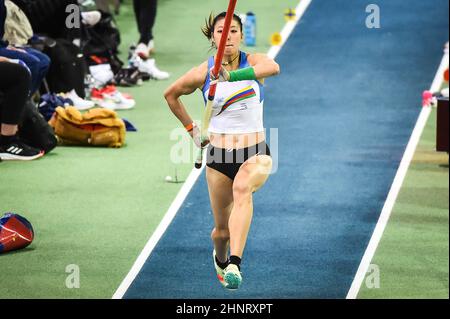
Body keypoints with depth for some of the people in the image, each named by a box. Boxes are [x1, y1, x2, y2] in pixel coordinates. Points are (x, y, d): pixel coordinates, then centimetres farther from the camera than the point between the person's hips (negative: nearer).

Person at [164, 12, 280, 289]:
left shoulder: (253, 61, -6)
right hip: (219, 157, 2)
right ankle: (220, 260, 45)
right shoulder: (203, 73, -1)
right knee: (222, 230, 7)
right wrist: (191, 128, 12)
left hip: (256, 154, -2)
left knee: (242, 188, -36)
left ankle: (234, 265, -43)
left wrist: (233, 76, -46)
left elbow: (273, 67, -32)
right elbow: (171, 94, 18)